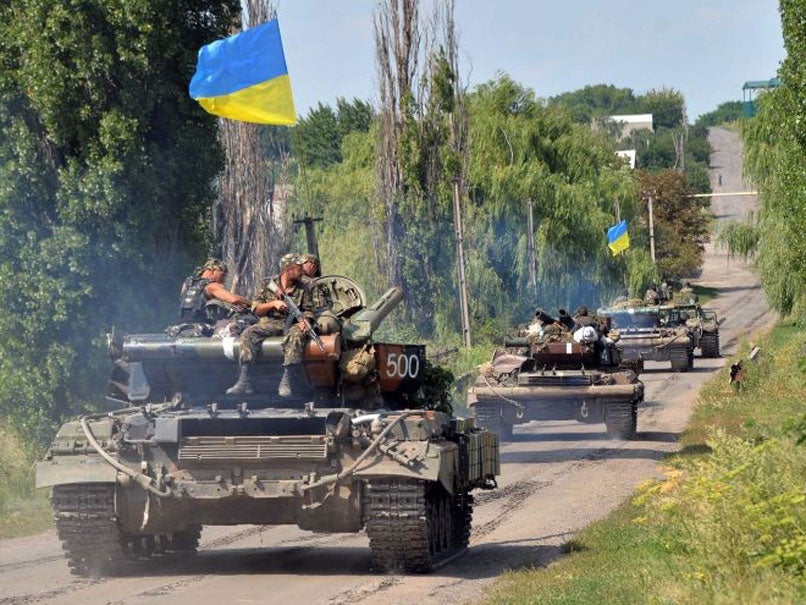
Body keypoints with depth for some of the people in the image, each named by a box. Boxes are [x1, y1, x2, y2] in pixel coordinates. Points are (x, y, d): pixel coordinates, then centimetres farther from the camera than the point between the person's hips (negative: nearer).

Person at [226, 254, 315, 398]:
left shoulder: (302, 289, 13)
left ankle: (287, 384, -42)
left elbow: (309, 310, 8)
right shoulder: (267, 285, 10)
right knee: (248, 334, -27)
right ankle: (244, 382, -32)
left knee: (297, 335, -37)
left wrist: (305, 322, -14)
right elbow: (255, 309, 7)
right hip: (269, 323, 1)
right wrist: (273, 304, -9)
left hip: (292, 324, -1)